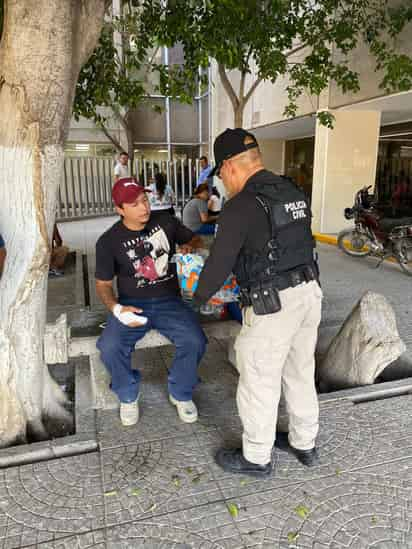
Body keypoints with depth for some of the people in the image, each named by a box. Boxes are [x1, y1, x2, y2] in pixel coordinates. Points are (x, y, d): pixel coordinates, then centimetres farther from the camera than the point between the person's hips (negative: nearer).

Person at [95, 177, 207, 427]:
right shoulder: (109, 241, -4)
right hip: (132, 304, 0)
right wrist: (116, 308, -18)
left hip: (169, 301, 1)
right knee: (110, 347, -27)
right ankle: (128, 396, 6)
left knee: (195, 341, -26)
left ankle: (180, 394, 5)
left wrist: (191, 247, -10)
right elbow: (103, 284, 3)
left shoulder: (165, 220, 1)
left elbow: (195, 239, 16)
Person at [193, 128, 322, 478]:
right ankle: (305, 444, 40)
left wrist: (199, 296, 7)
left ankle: (256, 458, 28)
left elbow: (219, 263, -12)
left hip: (273, 304, -8)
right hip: (309, 293, 8)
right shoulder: (294, 193, 9)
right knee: (301, 373, 21)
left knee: (259, 382, 9)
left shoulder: (241, 206, -16)